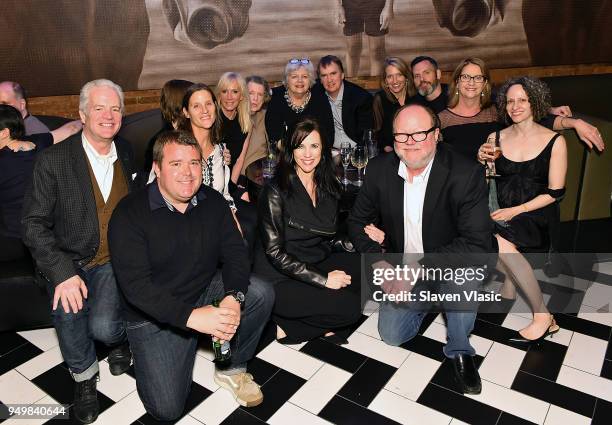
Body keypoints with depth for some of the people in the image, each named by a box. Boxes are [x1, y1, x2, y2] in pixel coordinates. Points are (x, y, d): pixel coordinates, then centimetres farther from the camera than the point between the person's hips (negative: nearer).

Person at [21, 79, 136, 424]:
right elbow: (35, 225, -8)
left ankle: (120, 339, 17)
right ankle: (84, 375, 3)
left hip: (116, 260, 1)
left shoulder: (127, 154, 3)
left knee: (103, 326, -22)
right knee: (67, 309, -28)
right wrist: (63, 273, -21)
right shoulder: (53, 160, -9)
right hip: (70, 262, 0)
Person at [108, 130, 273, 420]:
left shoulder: (213, 201, -4)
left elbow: (235, 253, -7)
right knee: (167, 409, -10)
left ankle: (232, 368, 4)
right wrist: (192, 317, -36)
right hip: (154, 316, -4)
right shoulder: (129, 213, -19)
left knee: (261, 294, -20)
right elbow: (135, 284, -25)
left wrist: (233, 298, -27)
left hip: (205, 293, 4)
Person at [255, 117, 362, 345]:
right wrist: (323, 279, -19)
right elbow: (275, 253, -16)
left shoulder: (328, 187, 6)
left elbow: (330, 237, 11)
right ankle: (282, 326, -1)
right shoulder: (276, 191, -14)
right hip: (279, 280, -6)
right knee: (350, 307, -20)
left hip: (316, 264, 7)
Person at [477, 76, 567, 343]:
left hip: (531, 215, -3)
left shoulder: (554, 141, -1)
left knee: (501, 241, -32)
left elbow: (554, 192, -4)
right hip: (498, 213, 3)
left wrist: (515, 211, -15)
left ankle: (542, 316, -14)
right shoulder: (496, 138, 8)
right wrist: (482, 161, -6)